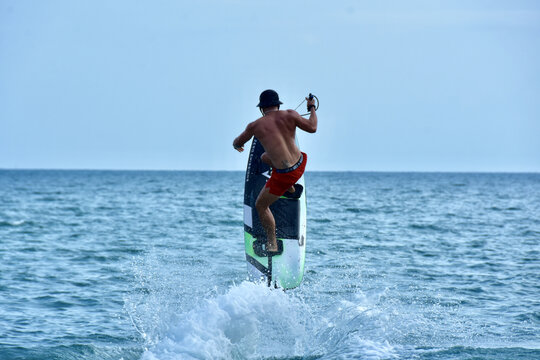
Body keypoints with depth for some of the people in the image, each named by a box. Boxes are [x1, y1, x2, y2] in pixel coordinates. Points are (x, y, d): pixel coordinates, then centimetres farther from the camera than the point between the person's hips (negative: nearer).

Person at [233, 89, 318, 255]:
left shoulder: (255, 126, -7)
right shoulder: (289, 115, -5)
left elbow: (237, 143, 10)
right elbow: (312, 127, 3)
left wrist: (237, 145, 36)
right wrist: (312, 108, 20)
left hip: (285, 175, -5)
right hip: (300, 163, 6)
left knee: (261, 206, 15)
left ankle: (272, 245, 19)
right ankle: (290, 188, 47)